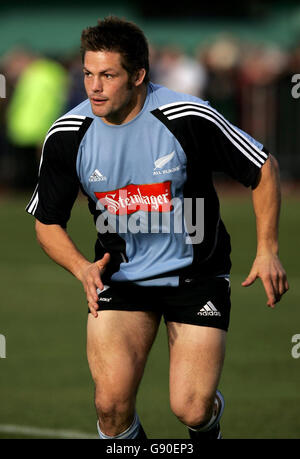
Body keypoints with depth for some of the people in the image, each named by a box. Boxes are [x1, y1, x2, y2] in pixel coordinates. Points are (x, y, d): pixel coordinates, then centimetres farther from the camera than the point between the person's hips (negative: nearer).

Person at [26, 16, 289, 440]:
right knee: (112, 402, -18)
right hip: (120, 275, 2)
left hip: (196, 274, -2)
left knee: (191, 409, -12)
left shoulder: (189, 118, -18)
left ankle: (208, 428, 27)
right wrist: (83, 269, -17)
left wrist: (267, 250, -11)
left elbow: (264, 168, -5)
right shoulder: (67, 135, -10)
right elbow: (47, 221, 2)